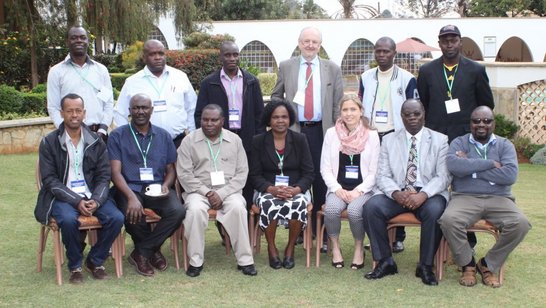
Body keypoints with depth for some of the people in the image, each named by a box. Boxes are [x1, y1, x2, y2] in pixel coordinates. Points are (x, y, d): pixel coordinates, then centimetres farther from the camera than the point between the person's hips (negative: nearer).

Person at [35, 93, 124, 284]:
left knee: (116, 218, -22)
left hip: (92, 196, 3)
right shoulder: (49, 143, -1)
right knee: (69, 220, -34)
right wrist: (76, 201, -18)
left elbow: (104, 177, 4)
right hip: (62, 197, -2)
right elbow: (50, 180, -6)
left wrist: (96, 200, -16)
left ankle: (95, 261, 1)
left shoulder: (96, 142, 7)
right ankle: (75, 266, -8)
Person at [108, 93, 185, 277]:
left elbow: (170, 169, 16)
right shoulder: (117, 136, 4)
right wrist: (131, 197, -23)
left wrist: (165, 185, -8)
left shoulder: (163, 136, 15)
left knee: (177, 211, -26)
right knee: (133, 214, -35)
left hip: (157, 188, 3)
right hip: (129, 188, -3)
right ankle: (153, 250, 0)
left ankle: (142, 252, -6)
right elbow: (115, 172, -6)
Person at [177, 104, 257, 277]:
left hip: (228, 190, 1)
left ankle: (245, 260, -21)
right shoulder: (189, 141, 4)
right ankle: (195, 261, -18)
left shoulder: (235, 140, 8)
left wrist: (222, 194, -11)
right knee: (195, 210, -32)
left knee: (238, 208, -31)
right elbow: (184, 174, -1)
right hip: (199, 190, 0)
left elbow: (242, 172, 3)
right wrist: (207, 192, -13)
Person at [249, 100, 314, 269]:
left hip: (296, 190, 0)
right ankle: (271, 248, -12)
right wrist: (272, 189, -19)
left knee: (299, 204, -34)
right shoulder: (259, 141, 5)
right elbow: (254, 175, 1)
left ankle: (290, 248, -11)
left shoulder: (300, 140, 6)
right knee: (268, 204, -35)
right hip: (268, 190, 0)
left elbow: (309, 173, 2)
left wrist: (295, 190, -18)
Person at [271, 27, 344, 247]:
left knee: (321, 180, 0)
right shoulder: (286, 67, 8)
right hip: (294, 130, 0)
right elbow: (276, 96, 16)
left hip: (321, 131, 0)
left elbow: (338, 104, 7)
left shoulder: (332, 69, 8)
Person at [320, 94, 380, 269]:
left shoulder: (372, 135, 2)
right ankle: (335, 247, -5)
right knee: (331, 209, -30)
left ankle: (359, 248, -4)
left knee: (354, 210, -31)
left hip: (363, 190, -1)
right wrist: (337, 189, -9)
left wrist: (358, 191, -12)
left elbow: (374, 171, 0)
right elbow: (325, 168, 5)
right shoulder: (331, 133, 6)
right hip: (338, 188, 1)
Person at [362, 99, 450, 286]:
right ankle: (385, 262, -11)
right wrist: (396, 193, -19)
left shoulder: (440, 140, 5)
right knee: (371, 207, -25)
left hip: (429, 194, -2)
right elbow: (382, 176, 3)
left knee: (434, 211, -34)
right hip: (397, 193, 2)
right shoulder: (389, 140, 10)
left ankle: (425, 266, -15)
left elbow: (443, 176, -4)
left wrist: (423, 194, -22)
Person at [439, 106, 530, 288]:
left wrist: (471, 167, -7)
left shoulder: (505, 145, 13)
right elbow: (453, 165, -14)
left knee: (521, 224, -27)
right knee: (448, 220, -32)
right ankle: (468, 264, -4)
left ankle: (488, 265, -3)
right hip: (465, 198, -1)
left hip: (498, 199, 2)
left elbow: (510, 175, -7)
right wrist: (490, 164, -10)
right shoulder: (459, 143, 10)